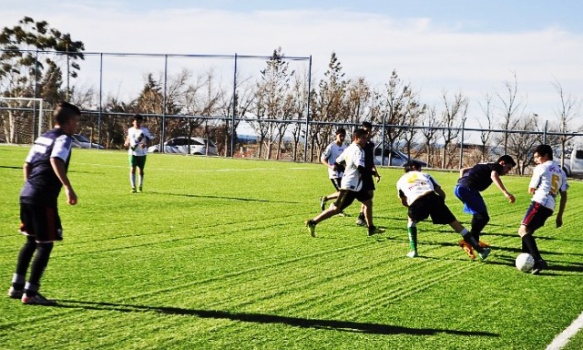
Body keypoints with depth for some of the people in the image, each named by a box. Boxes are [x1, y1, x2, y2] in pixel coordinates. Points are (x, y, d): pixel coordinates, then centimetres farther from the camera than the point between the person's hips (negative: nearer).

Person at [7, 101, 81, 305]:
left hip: (26, 195, 9)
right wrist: (68, 187, -29)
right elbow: (56, 160, -25)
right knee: (45, 245, -1)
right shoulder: (63, 138, -6)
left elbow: (27, 165, 22)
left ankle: (17, 286, 25)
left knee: (31, 241, 20)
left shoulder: (43, 137, 20)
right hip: (43, 199, -9)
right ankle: (30, 293, -1)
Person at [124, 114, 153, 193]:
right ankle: (133, 187, -12)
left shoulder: (145, 130, -2)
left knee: (141, 170, 10)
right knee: (132, 169, -10)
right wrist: (127, 143, 3)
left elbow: (149, 139, -4)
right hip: (132, 152, 1)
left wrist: (145, 144, -24)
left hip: (142, 153, -1)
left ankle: (140, 186, 28)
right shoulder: (130, 130, 7)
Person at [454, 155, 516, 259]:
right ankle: (467, 242, -19)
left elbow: (463, 170, 36)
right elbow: (494, 176, -20)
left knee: (478, 214, 27)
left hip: (459, 188, 10)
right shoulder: (496, 166, 5)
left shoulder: (485, 166, 32)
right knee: (483, 217, -12)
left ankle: (474, 240, 38)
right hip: (468, 188, -10)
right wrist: (505, 192, -31)